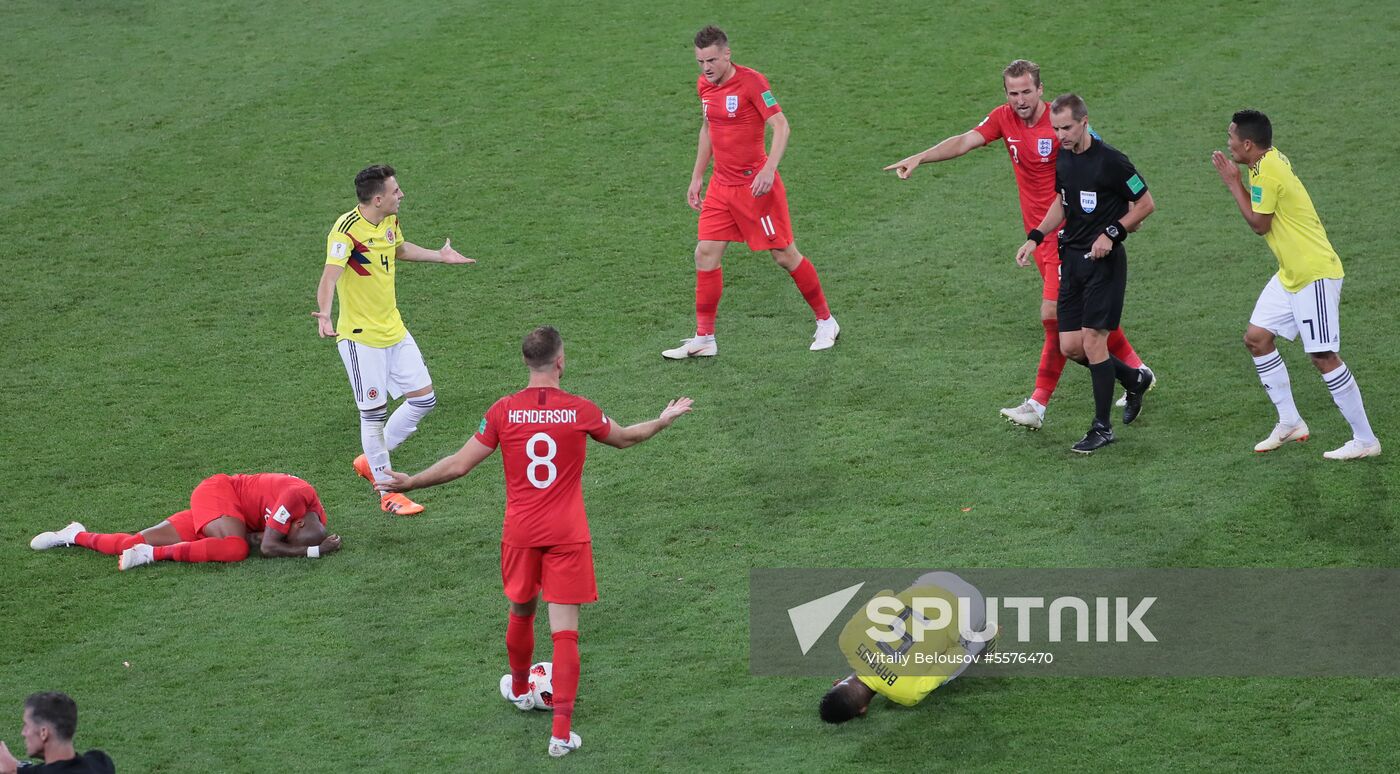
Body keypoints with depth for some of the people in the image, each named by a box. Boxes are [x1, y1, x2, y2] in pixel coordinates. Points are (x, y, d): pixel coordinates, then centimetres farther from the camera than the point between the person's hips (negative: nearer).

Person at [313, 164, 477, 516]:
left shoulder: (390, 221, 3)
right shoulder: (347, 229, -23)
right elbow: (330, 275, -35)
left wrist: (439, 256, 30)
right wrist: (324, 314, -51)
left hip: (393, 328, 8)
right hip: (360, 337, -8)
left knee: (423, 399, 11)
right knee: (374, 413, 1)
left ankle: (371, 461, 28)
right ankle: (387, 494, 13)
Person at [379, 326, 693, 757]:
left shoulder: (504, 411, -7)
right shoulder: (581, 411, -6)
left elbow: (459, 465, -3)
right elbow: (624, 438, 15)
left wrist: (409, 483, 11)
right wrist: (665, 420, 34)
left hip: (521, 534, 2)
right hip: (567, 536, -2)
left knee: (521, 613, 26)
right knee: (565, 631, -2)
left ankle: (519, 690, 50)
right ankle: (562, 732, -7)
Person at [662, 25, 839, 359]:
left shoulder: (751, 81, -15)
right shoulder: (705, 85, 7)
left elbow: (781, 126, -18)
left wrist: (769, 170, -29)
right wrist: (697, 177, 20)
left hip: (755, 184, -7)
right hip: (721, 187, 7)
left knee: (784, 254, 1)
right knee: (706, 254, -1)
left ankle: (826, 323, 17)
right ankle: (704, 339, 6)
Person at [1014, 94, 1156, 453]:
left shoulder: (1110, 161, -15)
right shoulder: (1063, 158, 7)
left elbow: (1145, 203, -8)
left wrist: (1111, 233, -17)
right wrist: (1035, 238, 11)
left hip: (1104, 260, -7)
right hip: (1072, 258, 7)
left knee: (1092, 341, -10)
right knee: (1070, 346, 4)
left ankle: (1102, 427, 2)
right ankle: (1134, 379, 29)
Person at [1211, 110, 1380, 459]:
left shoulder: (1266, 172, -20)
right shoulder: (1270, 161, 10)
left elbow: (1259, 224, -14)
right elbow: (1264, 214, 11)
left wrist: (1233, 184, -7)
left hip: (1315, 274, -11)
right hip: (1291, 274, 11)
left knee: (1322, 356, -9)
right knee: (1256, 338, 10)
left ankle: (1365, 440, -3)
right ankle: (1290, 423, 18)